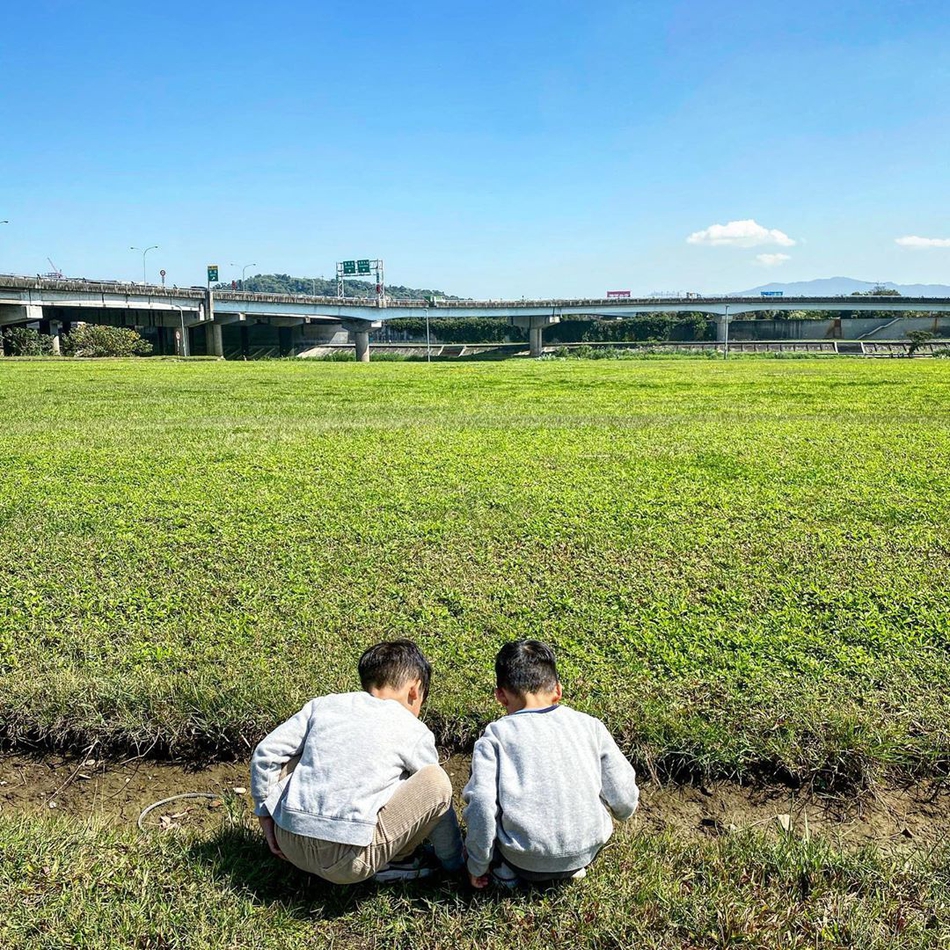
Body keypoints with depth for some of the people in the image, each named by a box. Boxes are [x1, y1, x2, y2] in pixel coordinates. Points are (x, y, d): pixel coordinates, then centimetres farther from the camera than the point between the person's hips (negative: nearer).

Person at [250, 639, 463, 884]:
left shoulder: (324, 704, 12)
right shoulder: (414, 731, 4)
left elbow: (265, 753, 11)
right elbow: (435, 795, 14)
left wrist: (266, 815, 20)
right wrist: (454, 863, 27)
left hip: (289, 844, 5)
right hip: (345, 864, -5)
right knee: (437, 782, 0)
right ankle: (396, 861, 14)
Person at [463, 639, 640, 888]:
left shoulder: (495, 737, -5)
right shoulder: (590, 726, 1)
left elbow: (481, 806, -14)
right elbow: (625, 803, 3)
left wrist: (477, 867, 0)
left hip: (525, 862, -2)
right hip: (587, 853, 2)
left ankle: (504, 868, 8)